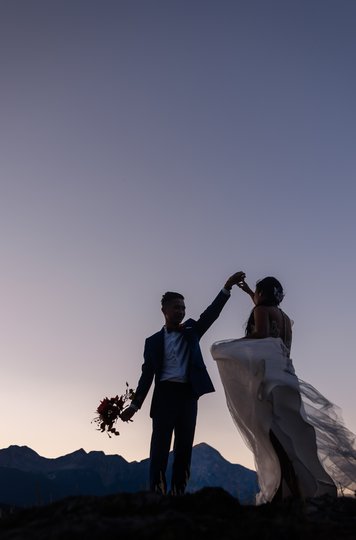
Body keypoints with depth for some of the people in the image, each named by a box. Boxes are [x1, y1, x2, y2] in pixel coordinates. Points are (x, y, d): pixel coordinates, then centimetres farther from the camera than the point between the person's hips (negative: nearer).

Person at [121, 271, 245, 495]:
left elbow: (211, 313, -1)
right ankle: (156, 494, -5)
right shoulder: (153, 341, 11)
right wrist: (135, 405, 2)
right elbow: (147, 375, 9)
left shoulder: (192, 332, 14)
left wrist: (227, 288, -14)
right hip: (165, 394, -2)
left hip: (188, 395, 2)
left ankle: (178, 493, 7)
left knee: (185, 447, 2)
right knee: (160, 446, -6)